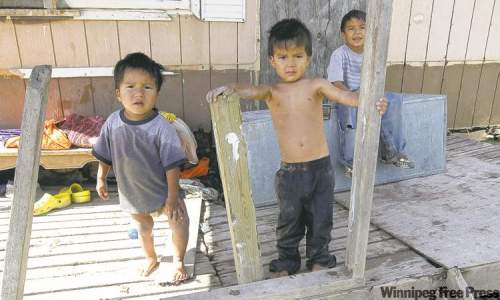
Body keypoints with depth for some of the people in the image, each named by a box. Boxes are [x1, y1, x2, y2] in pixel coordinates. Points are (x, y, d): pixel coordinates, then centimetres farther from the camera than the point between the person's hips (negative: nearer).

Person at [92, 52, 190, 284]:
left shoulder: (161, 127, -27)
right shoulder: (113, 123, -15)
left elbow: (172, 165, -21)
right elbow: (105, 155, 2)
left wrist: (173, 195, -18)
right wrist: (101, 179, 10)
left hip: (162, 190, -4)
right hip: (131, 192, 4)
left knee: (179, 223, 7)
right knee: (143, 226, 25)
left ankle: (178, 261, 35)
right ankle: (150, 258, 51)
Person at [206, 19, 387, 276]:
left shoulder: (316, 85, -3)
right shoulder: (271, 91, -2)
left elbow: (344, 96, -15)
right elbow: (250, 91, -21)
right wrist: (229, 88, -43)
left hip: (320, 167, 0)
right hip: (289, 171, 0)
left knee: (320, 219, 15)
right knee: (289, 222, 16)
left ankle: (319, 260, 39)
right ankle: (286, 263, 38)